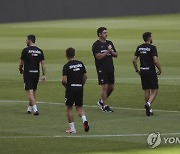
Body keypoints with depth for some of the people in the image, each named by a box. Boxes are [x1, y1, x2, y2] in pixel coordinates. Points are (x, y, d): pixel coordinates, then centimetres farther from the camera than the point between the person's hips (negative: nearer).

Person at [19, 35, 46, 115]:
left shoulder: (25, 50, -10)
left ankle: (35, 109, -19)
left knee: (30, 92, -6)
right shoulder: (39, 51, 3)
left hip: (28, 73, -5)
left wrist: (20, 69, 17)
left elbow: (21, 62, -3)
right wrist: (44, 75, 3)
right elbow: (43, 64, 0)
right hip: (36, 73, 5)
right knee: (33, 91, 18)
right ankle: (30, 108, 30)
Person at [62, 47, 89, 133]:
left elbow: (64, 80, -16)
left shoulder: (66, 66, -11)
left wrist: (66, 86, 3)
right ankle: (84, 120, -13)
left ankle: (72, 128, 7)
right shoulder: (80, 64, 4)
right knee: (79, 107, 14)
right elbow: (85, 76, 7)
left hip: (71, 88, -4)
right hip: (80, 87, 4)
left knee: (69, 108, 8)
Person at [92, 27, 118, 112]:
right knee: (104, 87, -7)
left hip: (110, 68, 7)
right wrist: (107, 52, -15)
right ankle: (105, 106, -1)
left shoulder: (109, 43, 14)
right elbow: (98, 56, -17)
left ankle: (102, 101, 27)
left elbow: (116, 55, 15)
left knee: (111, 87, 9)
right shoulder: (96, 45, -7)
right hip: (102, 69, -7)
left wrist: (111, 52, -6)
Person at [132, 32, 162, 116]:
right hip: (151, 71, -5)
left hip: (143, 71, 6)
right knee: (154, 90, 2)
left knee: (146, 91, 11)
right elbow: (155, 61, -19)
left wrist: (137, 70, 17)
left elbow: (134, 60, 5)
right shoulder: (152, 47, -12)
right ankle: (148, 103, -22)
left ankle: (149, 110, 13)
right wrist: (160, 70, -4)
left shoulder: (139, 48, 6)